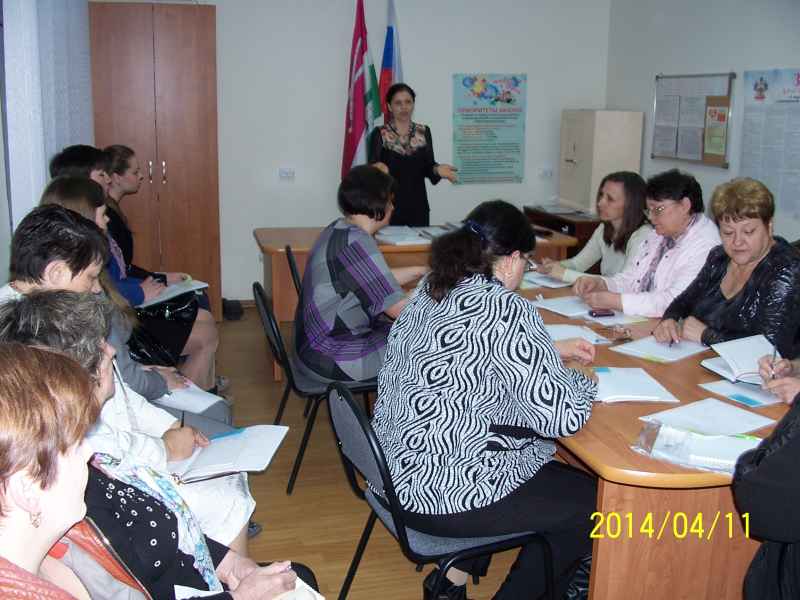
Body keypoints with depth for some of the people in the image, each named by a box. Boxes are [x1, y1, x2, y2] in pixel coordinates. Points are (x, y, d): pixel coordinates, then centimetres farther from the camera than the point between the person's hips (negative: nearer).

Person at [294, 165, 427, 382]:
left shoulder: (338, 230, 4)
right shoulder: (356, 244, -25)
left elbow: (379, 280, 17)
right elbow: (400, 309, -22)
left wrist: (422, 271, 18)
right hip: (335, 361, -9)